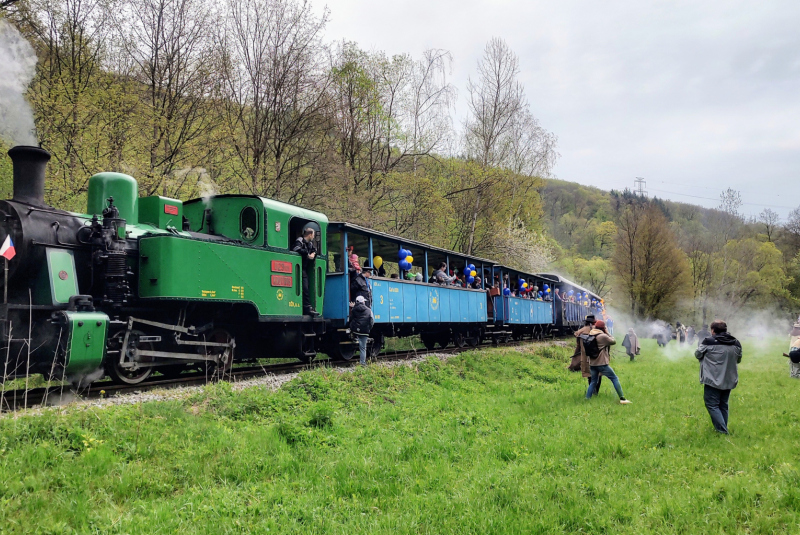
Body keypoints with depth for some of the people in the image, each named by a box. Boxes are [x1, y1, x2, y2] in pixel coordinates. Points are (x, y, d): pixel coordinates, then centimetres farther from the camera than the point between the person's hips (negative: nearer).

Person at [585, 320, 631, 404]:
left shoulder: (589, 336, 7)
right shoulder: (603, 336, -14)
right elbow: (613, 341, -3)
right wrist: (607, 333, 8)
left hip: (592, 364, 7)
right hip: (602, 363, -7)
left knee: (593, 381, 16)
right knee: (615, 379, 4)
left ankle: (587, 398, 9)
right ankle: (622, 398, 1)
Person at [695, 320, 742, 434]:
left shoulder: (709, 342, -14)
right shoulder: (736, 343, 2)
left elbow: (698, 354, 1)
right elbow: (738, 359, 16)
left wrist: (701, 345, 19)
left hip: (713, 380, -6)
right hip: (729, 380, 6)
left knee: (712, 405, 2)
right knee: (723, 405, 18)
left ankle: (722, 431, -5)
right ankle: (723, 428, 26)